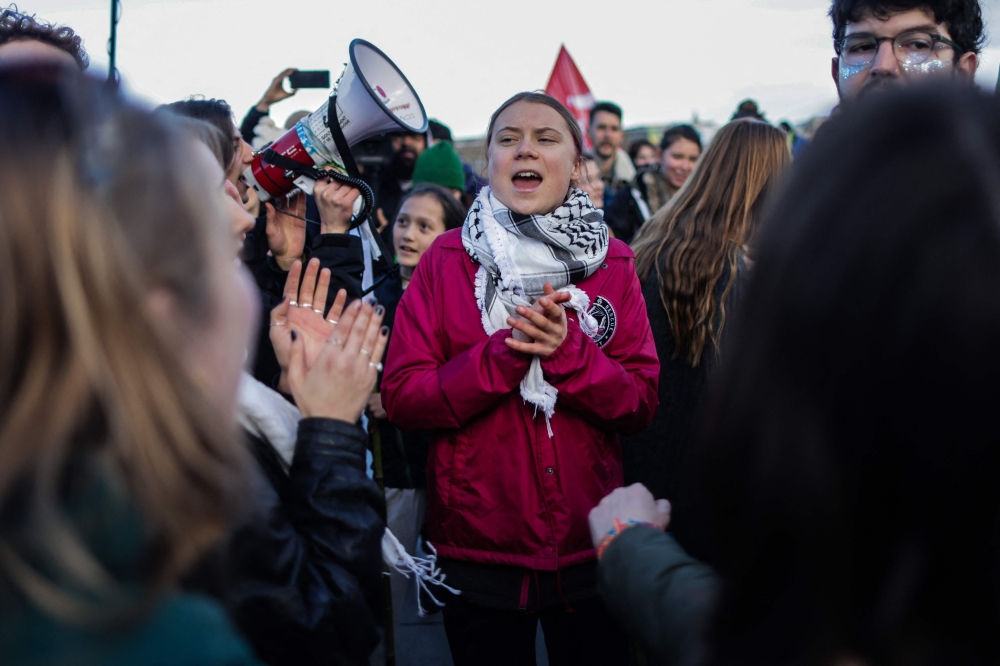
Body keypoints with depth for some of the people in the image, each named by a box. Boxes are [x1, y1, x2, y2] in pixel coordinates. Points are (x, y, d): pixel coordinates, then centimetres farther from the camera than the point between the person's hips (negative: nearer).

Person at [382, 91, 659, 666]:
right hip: (479, 549, -1)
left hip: (589, 550, 2)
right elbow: (401, 397, -10)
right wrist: (502, 353, -21)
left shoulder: (613, 264, 2)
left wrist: (568, 350, -21)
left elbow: (642, 403, -5)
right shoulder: (446, 261, -2)